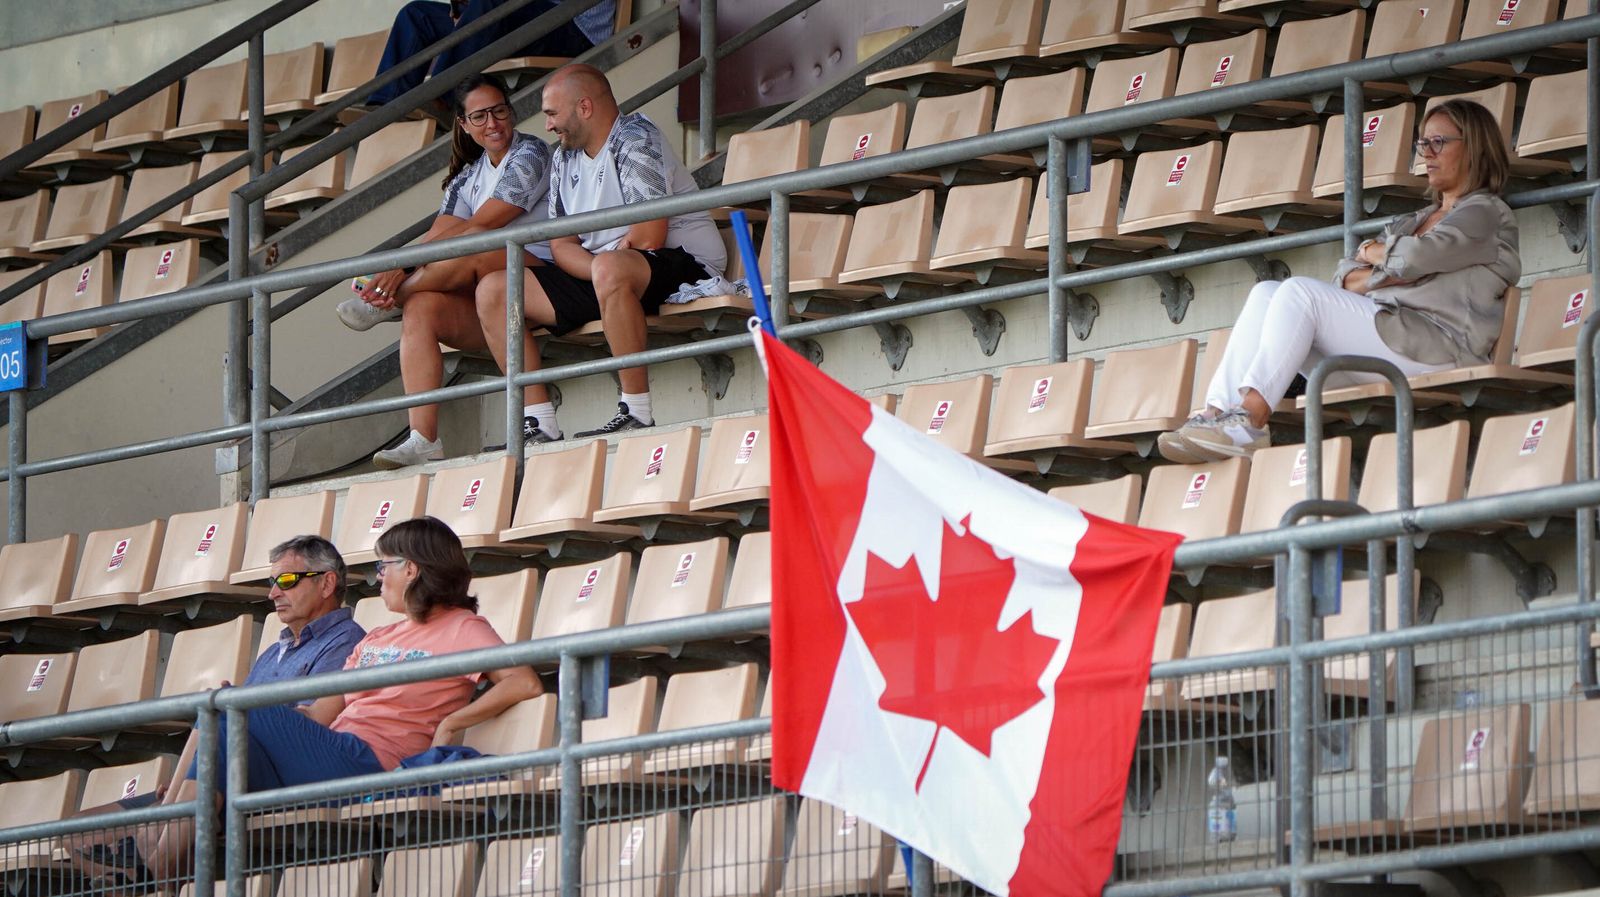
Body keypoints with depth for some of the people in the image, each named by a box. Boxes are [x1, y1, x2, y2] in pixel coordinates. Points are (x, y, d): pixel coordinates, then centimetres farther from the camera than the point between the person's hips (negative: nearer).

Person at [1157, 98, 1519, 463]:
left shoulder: (1487, 214, 6)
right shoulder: (1416, 221, 31)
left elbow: (1415, 256, -13)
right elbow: (1345, 275, 19)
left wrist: (1376, 254, 9)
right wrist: (1387, 274, -3)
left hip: (1436, 345, -8)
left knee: (1300, 293, -22)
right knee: (1266, 294, -7)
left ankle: (1249, 419, -33)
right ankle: (1217, 412, -24)